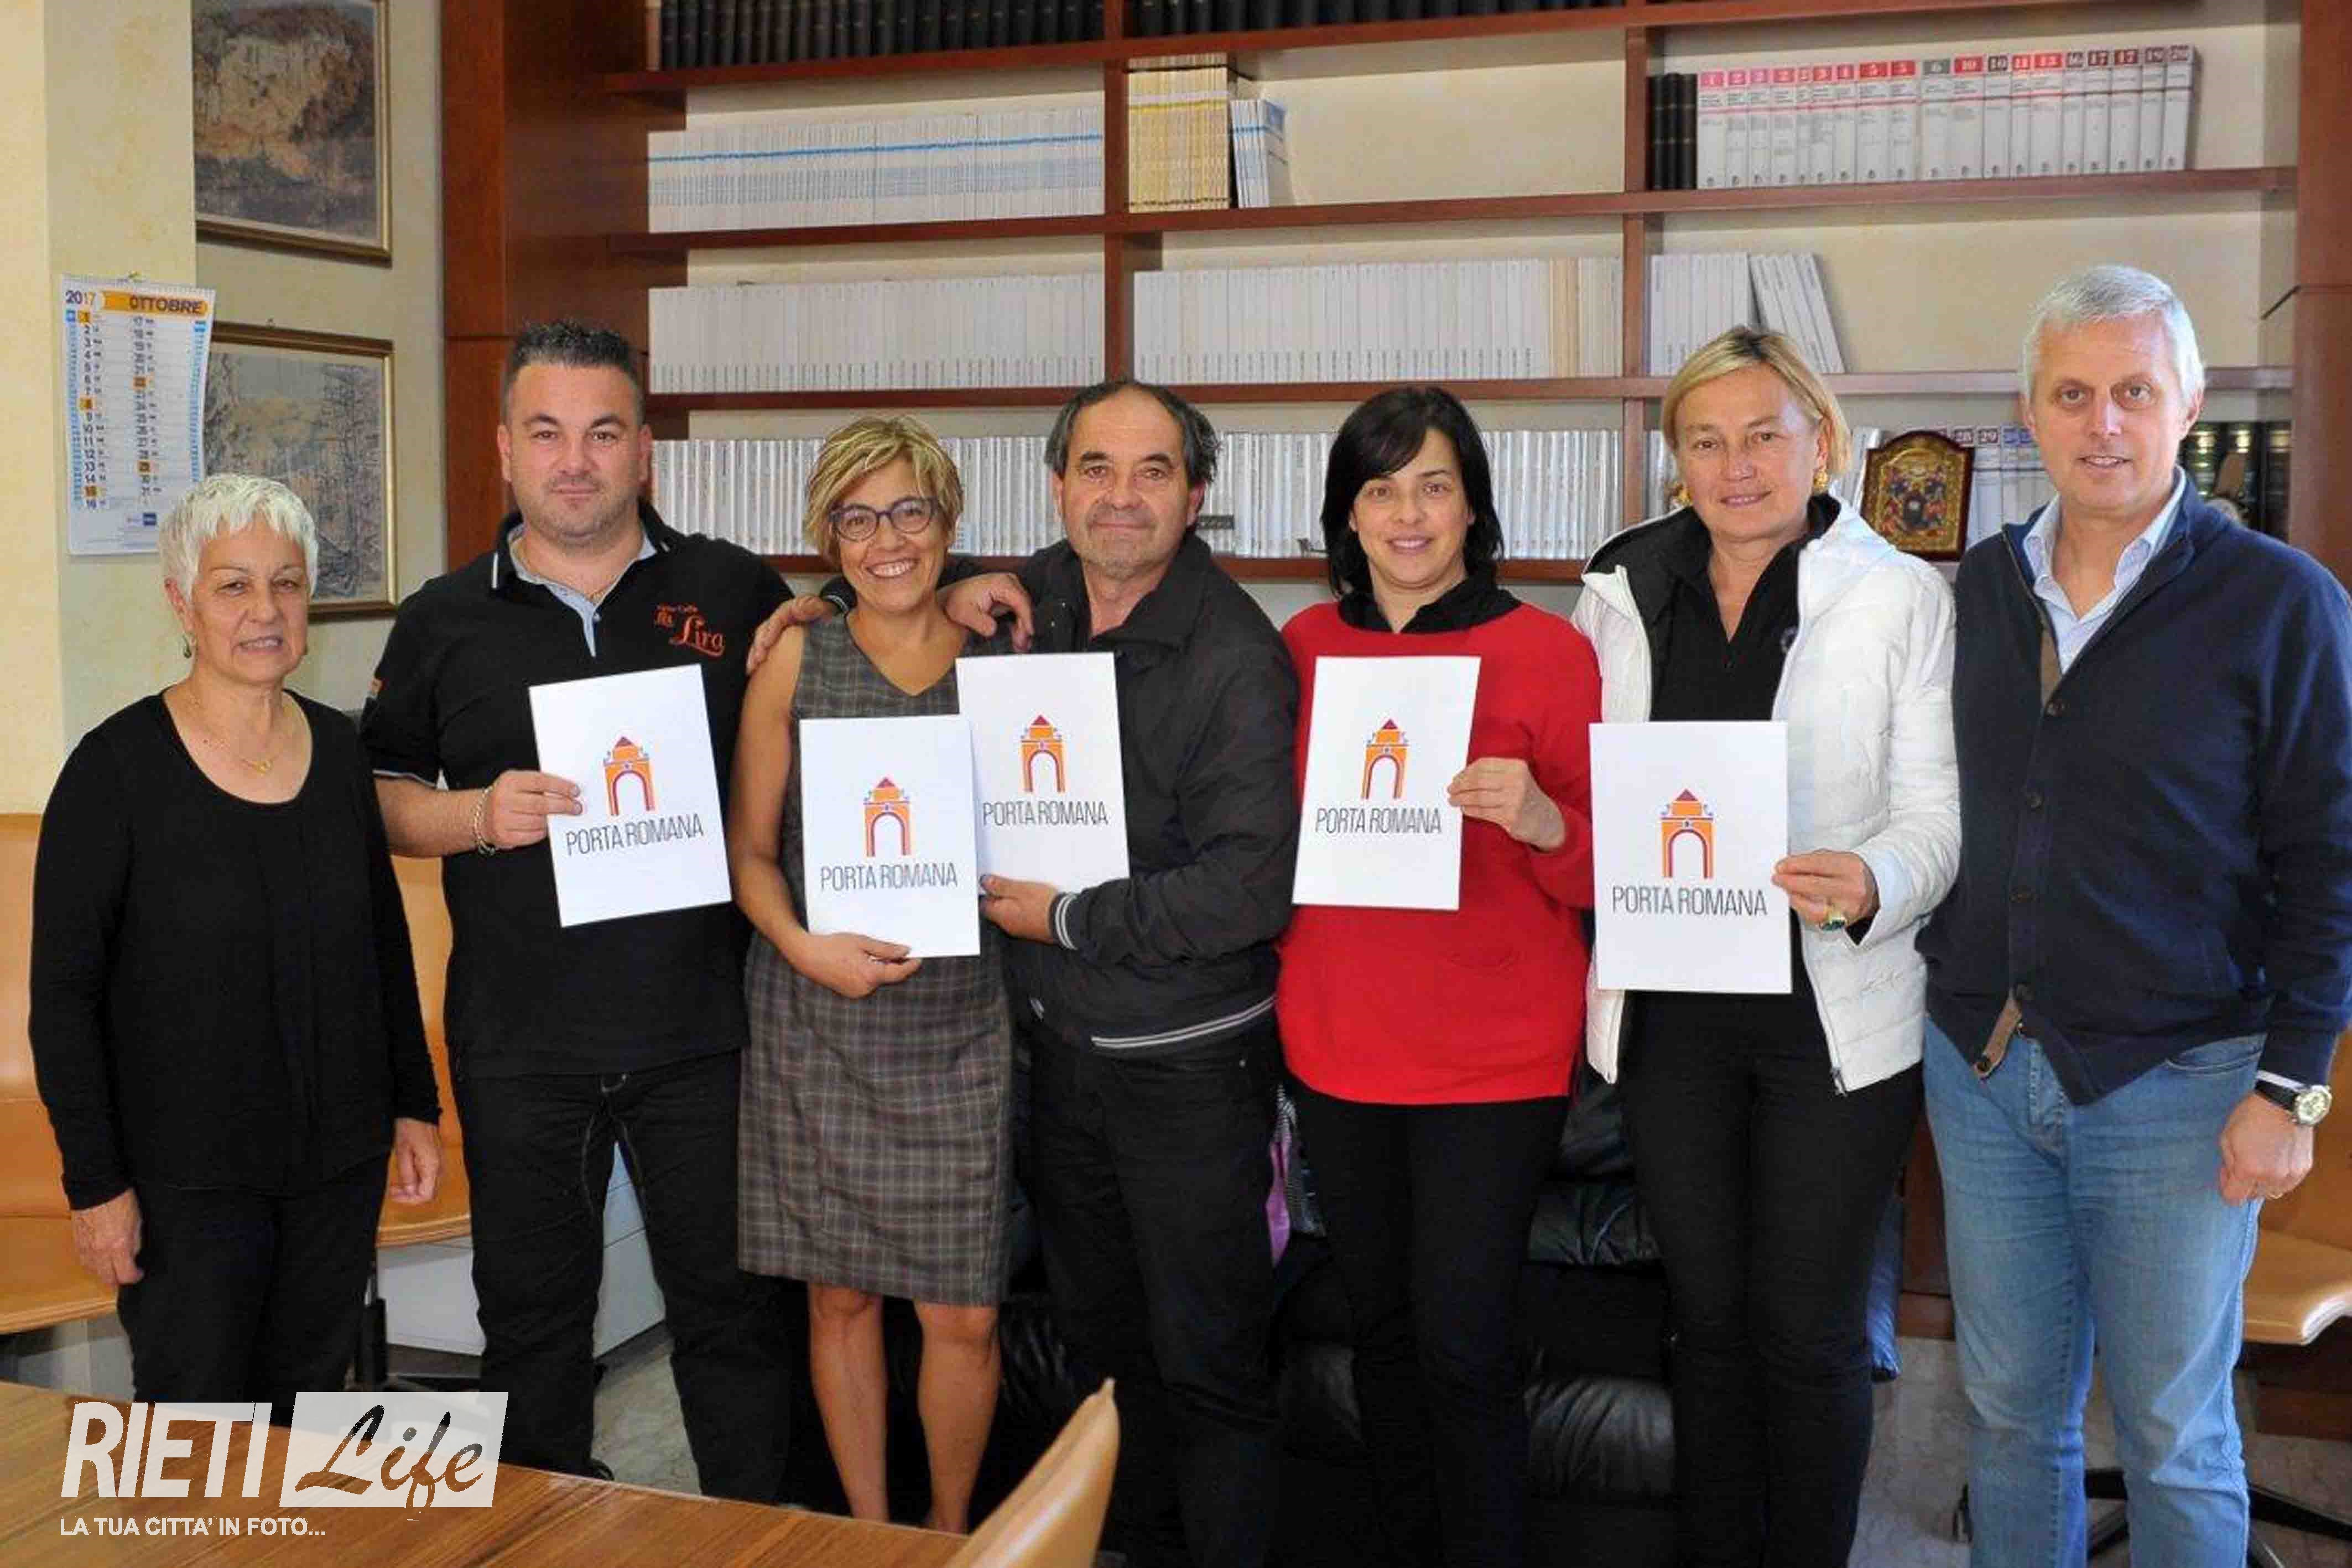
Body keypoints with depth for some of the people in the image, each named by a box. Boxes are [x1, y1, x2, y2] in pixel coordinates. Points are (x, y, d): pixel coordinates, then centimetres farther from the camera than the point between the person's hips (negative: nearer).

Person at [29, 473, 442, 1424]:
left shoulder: (339, 750, 3)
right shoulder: (117, 768, -11)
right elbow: (63, 994, -9)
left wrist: (416, 1105, 10)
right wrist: (96, 1182, -11)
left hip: (339, 1161, 4)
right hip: (186, 1175, -4)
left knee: (312, 1408, 14)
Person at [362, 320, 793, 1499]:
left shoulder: (735, 593, 4)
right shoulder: (443, 622, 5)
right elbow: (378, 795, 8)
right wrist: (478, 815, -11)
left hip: (698, 1020, -1)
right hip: (517, 1038, 1)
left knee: (729, 1302, 8)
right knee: (531, 1311, 14)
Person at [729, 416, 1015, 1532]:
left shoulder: (1003, 664, 2)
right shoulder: (794, 664, 2)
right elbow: (750, 846, 4)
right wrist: (805, 947, -12)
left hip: (959, 1024, 0)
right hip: (815, 1024, 0)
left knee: (964, 1314, 1)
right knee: (840, 1296, 9)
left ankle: (951, 1531, 26)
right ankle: (868, 1531, 29)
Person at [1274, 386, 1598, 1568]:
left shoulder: (1548, 652, -7)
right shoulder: (1303, 647, 4)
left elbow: (1604, 879, -6)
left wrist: (1544, 823, -26)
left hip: (1493, 1059, -4)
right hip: (1336, 1046, 4)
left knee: (1462, 1346, -3)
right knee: (1381, 1326, 15)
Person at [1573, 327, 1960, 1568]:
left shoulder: (1901, 599, -4)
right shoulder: (1623, 592, 5)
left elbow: (1941, 813, -8)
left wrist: (1872, 884, -27)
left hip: (1833, 1016, -3)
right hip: (1670, 1011, 3)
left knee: (1808, 1329, 6)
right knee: (1707, 1315, 15)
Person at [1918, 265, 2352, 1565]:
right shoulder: (1980, 585, 6)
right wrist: (1949, 990, 8)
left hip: (2176, 1076, -4)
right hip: (1981, 1066, 4)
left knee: (2173, 1434, 8)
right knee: (2008, 1405, 14)